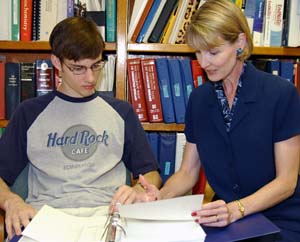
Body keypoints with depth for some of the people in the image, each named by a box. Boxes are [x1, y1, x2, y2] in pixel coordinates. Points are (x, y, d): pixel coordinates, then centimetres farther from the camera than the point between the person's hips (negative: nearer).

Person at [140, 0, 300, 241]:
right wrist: (160, 196, -15)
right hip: (224, 220, 3)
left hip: (279, 222, -3)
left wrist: (236, 209, -26)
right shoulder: (199, 99, 3)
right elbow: (188, 171, 5)